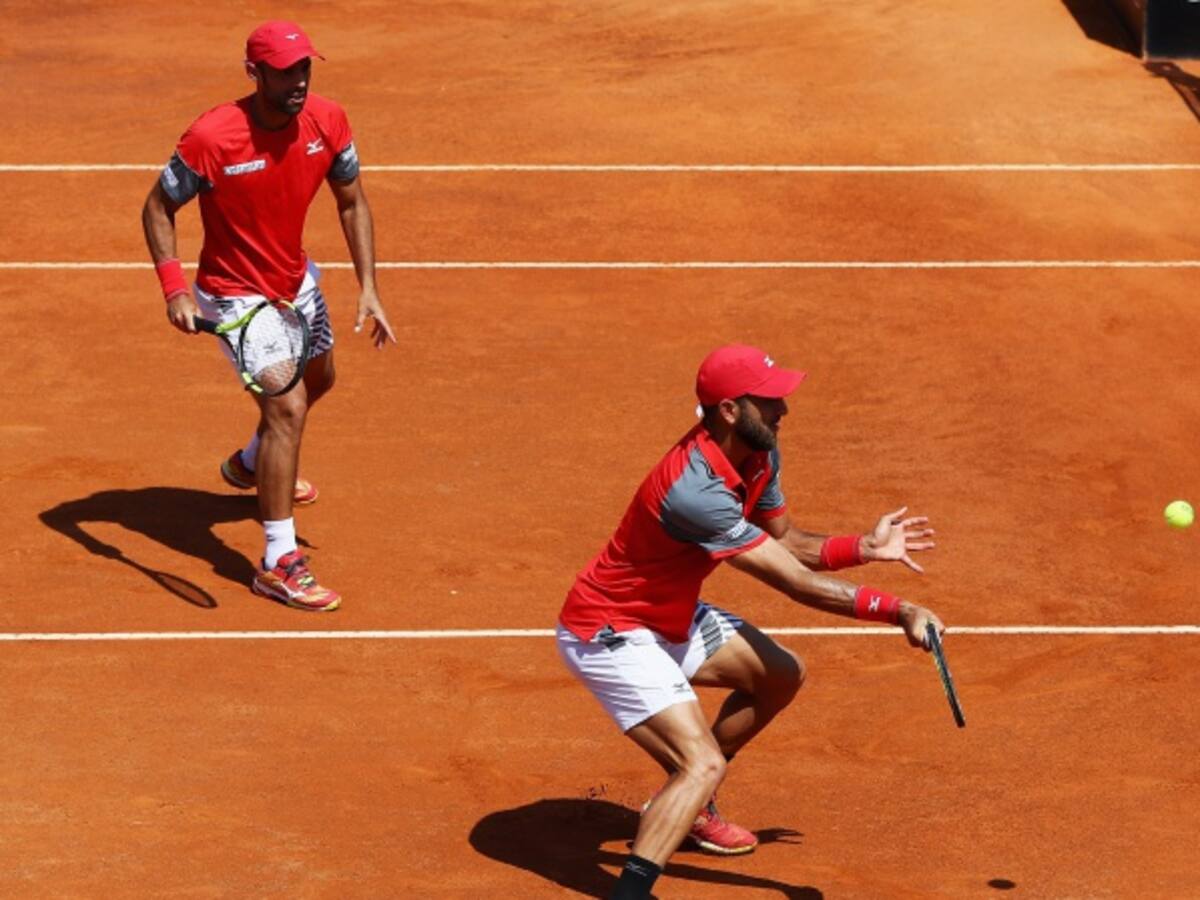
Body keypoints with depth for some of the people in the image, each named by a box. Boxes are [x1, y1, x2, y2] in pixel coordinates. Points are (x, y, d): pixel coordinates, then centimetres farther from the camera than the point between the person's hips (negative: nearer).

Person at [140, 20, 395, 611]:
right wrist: (174, 288, -28)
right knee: (287, 406, -20)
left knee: (317, 378, 30)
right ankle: (279, 563, -16)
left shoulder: (327, 122, -16)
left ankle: (252, 465, 61)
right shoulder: (211, 139, -31)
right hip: (236, 296, -7)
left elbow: (351, 203, -2)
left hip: (297, 282, 7)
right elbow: (158, 208, -17)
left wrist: (368, 287, -11)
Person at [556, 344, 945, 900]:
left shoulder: (759, 456, -5)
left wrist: (866, 547, -6)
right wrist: (897, 611, -34)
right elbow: (797, 582, -33)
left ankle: (687, 807, 33)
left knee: (782, 676, 19)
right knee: (704, 764, -23)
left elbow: (785, 545, 10)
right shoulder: (694, 490, -35)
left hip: (669, 617, 10)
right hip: (608, 633, -10)